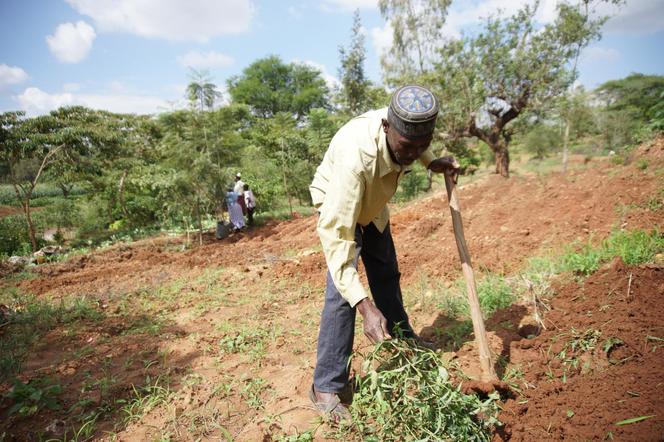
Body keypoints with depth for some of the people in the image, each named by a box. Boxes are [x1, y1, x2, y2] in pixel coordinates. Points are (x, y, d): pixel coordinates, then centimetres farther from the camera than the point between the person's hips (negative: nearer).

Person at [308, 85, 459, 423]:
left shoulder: (405, 129, -24)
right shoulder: (355, 157, -44)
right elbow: (335, 232, -48)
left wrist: (431, 162, -7)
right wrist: (364, 305, -52)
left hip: (372, 205, 7)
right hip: (338, 207, -6)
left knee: (387, 277, 16)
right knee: (341, 291, -17)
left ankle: (404, 344, 37)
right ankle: (326, 387, -5)